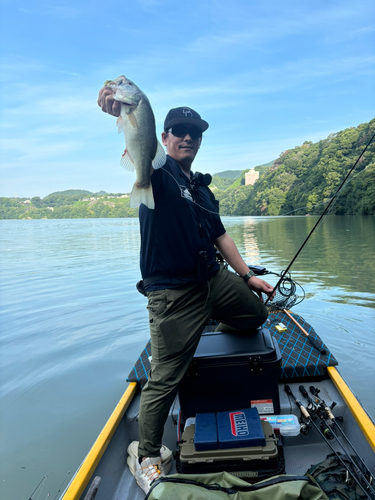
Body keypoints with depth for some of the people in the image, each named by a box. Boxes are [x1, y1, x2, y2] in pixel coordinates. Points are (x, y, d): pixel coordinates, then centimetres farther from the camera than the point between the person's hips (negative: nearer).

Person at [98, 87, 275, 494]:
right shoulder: (158, 171, -4)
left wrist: (247, 276, 15)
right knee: (164, 380, -2)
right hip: (173, 294, -7)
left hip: (215, 279, 7)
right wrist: (124, 109, -49)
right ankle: (146, 457, 19)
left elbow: (219, 235, 19)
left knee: (256, 312, 20)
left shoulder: (202, 188, 17)